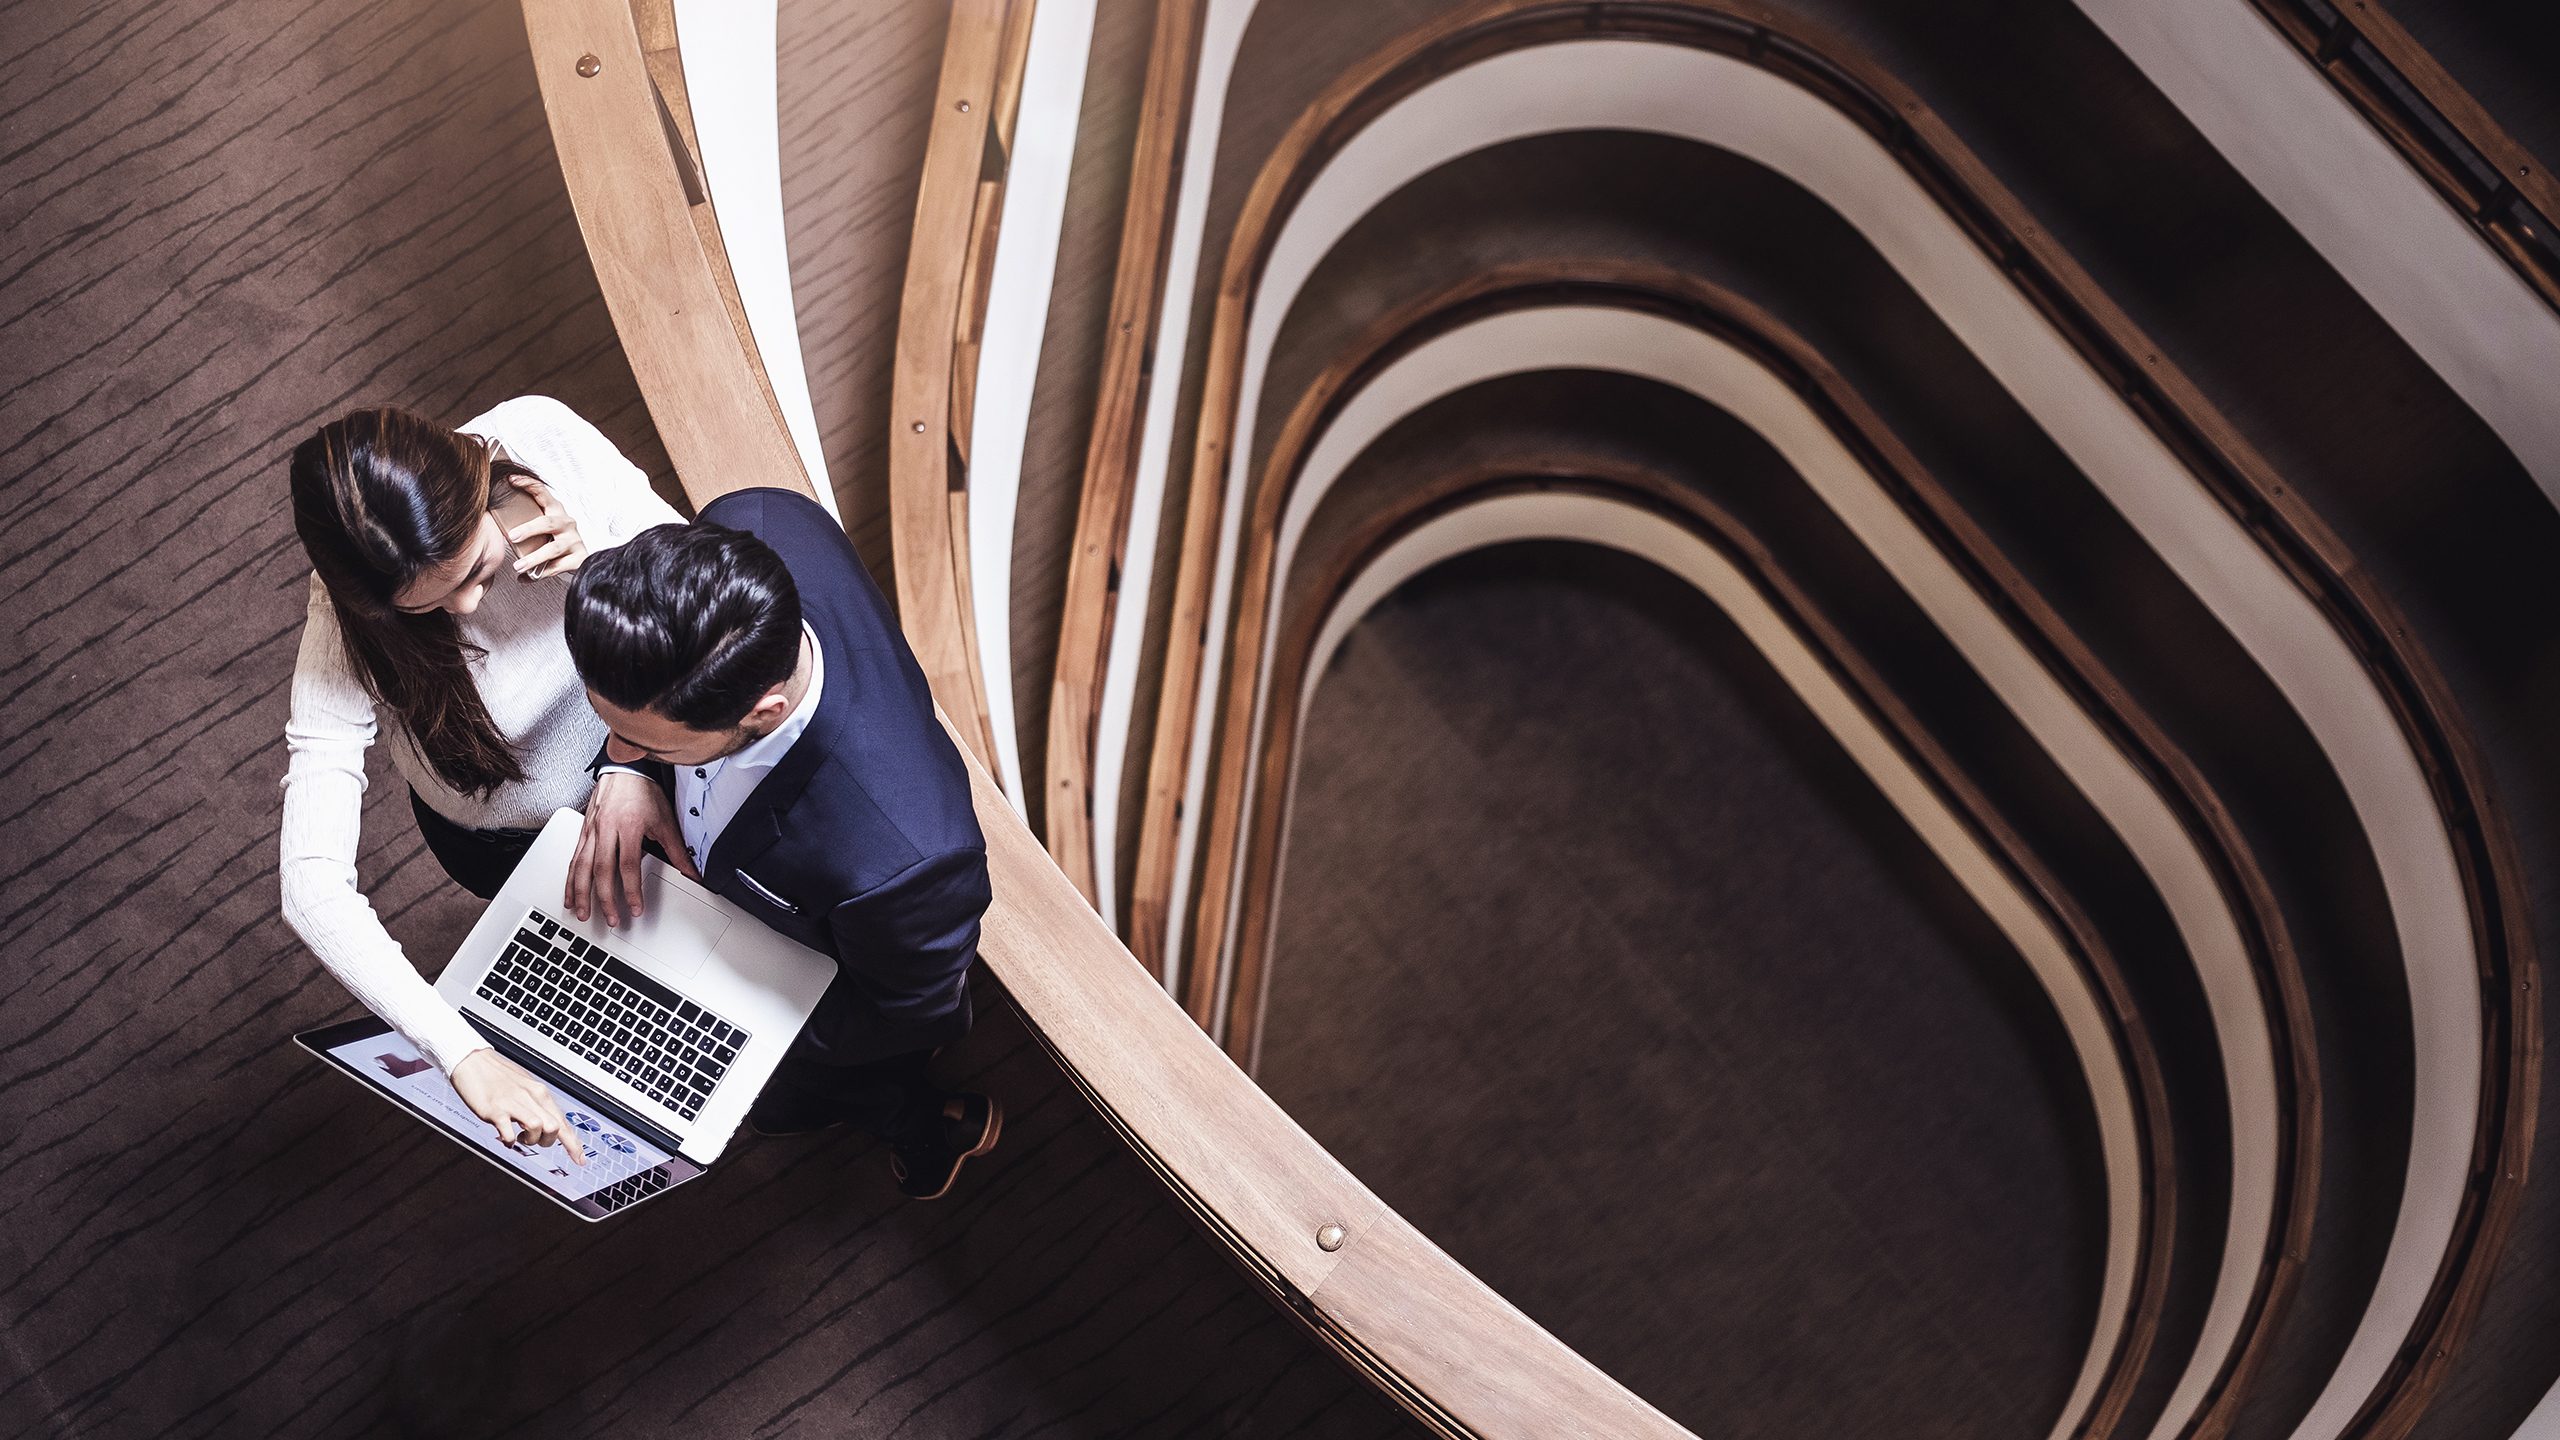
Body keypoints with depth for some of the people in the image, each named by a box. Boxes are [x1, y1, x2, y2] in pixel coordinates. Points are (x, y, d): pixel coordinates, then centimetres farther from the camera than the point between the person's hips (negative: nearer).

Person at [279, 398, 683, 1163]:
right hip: (517, 834, -2)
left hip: (632, 721, 3)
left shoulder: (541, 436, -33)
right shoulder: (349, 639, -37)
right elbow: (313, 887, -40)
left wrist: (606, 560, -40)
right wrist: (464, 1055, -48)